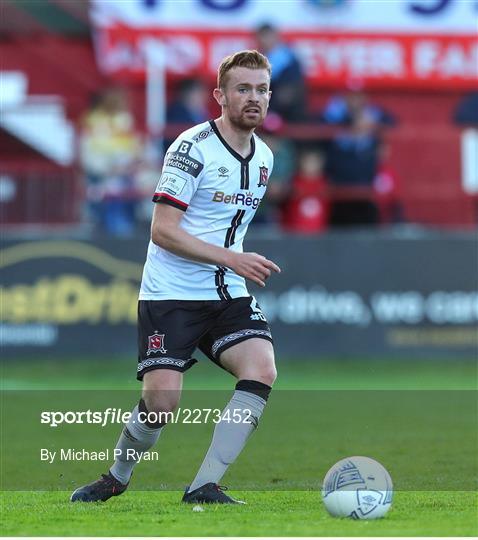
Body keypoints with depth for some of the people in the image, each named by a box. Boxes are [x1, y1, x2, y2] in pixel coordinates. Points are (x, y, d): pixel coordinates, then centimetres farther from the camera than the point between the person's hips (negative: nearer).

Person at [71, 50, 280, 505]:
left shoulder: (263, 157, 10)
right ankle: (117, 477, 16)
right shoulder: (192, 147, -13)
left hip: (228, 295, 6)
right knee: (161, 402, -14)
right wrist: (231, 259, -22)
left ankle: (204, 487, -13)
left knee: (261, 370, -18)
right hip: (171, 293, -6)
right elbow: (162, 231, -18)